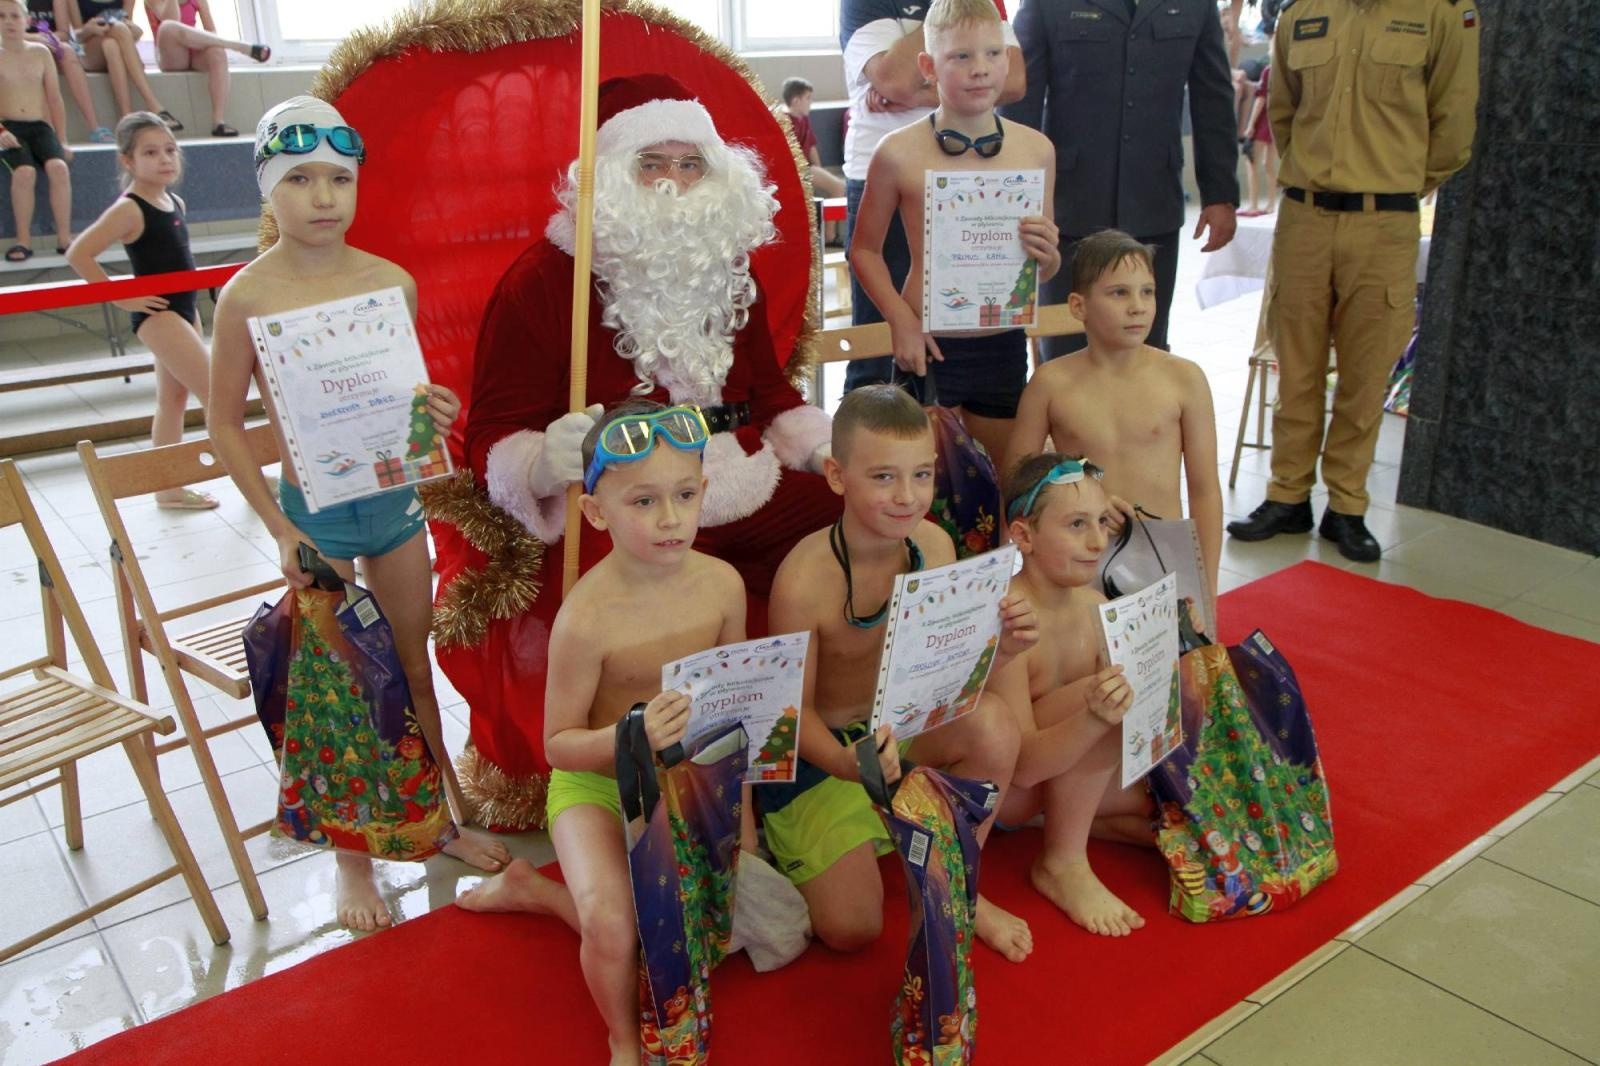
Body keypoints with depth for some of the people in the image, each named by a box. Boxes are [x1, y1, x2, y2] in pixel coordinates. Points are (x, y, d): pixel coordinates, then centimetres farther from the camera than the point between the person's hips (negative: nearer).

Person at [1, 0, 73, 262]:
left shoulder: (40, 53, 11)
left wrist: (62, 141, 7)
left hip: (41, 126, 2)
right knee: (24, 171, -31)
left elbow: (55, 99, 12)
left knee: (58, 166, -30)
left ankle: (64, 237, -23)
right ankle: (24, 240, -22)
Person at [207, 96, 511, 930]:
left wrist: (433, 410, -11)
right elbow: (224, 424, -8)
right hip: (316, 512, -3)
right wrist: (280, 529, -12)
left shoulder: (392, 282, -1)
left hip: (395, 499, 3)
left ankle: (446, 818, 35)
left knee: (414, 669, 17)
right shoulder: (249, 294, -12)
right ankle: (353, 856, 27)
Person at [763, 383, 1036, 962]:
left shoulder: (934, 546, -12)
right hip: (821, 750, -4)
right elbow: (796, 711, -18)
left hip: (904, 727, 4)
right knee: (852, 927, -12)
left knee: (993, 723, -27)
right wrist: (848, 763, -38)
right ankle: (787, 847, 22)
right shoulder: (803, 579, -28)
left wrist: (1001, 647, -23)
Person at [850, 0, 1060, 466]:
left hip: (1005, 346, 3)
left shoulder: (1036, 149, 0)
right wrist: (901, 318, -10)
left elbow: (1043, 268, 11)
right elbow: (864, 249, 2)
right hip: (927, 348, -2)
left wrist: (1048, 256, -12)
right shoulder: (900, 152, -8)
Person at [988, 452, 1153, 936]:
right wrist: (1094, 716, -46)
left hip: (1053, 768, 8)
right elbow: (1021, 764, -30)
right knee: (1103, 697, -31)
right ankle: (1061, 863, -16)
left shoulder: (1094, 604, -4)